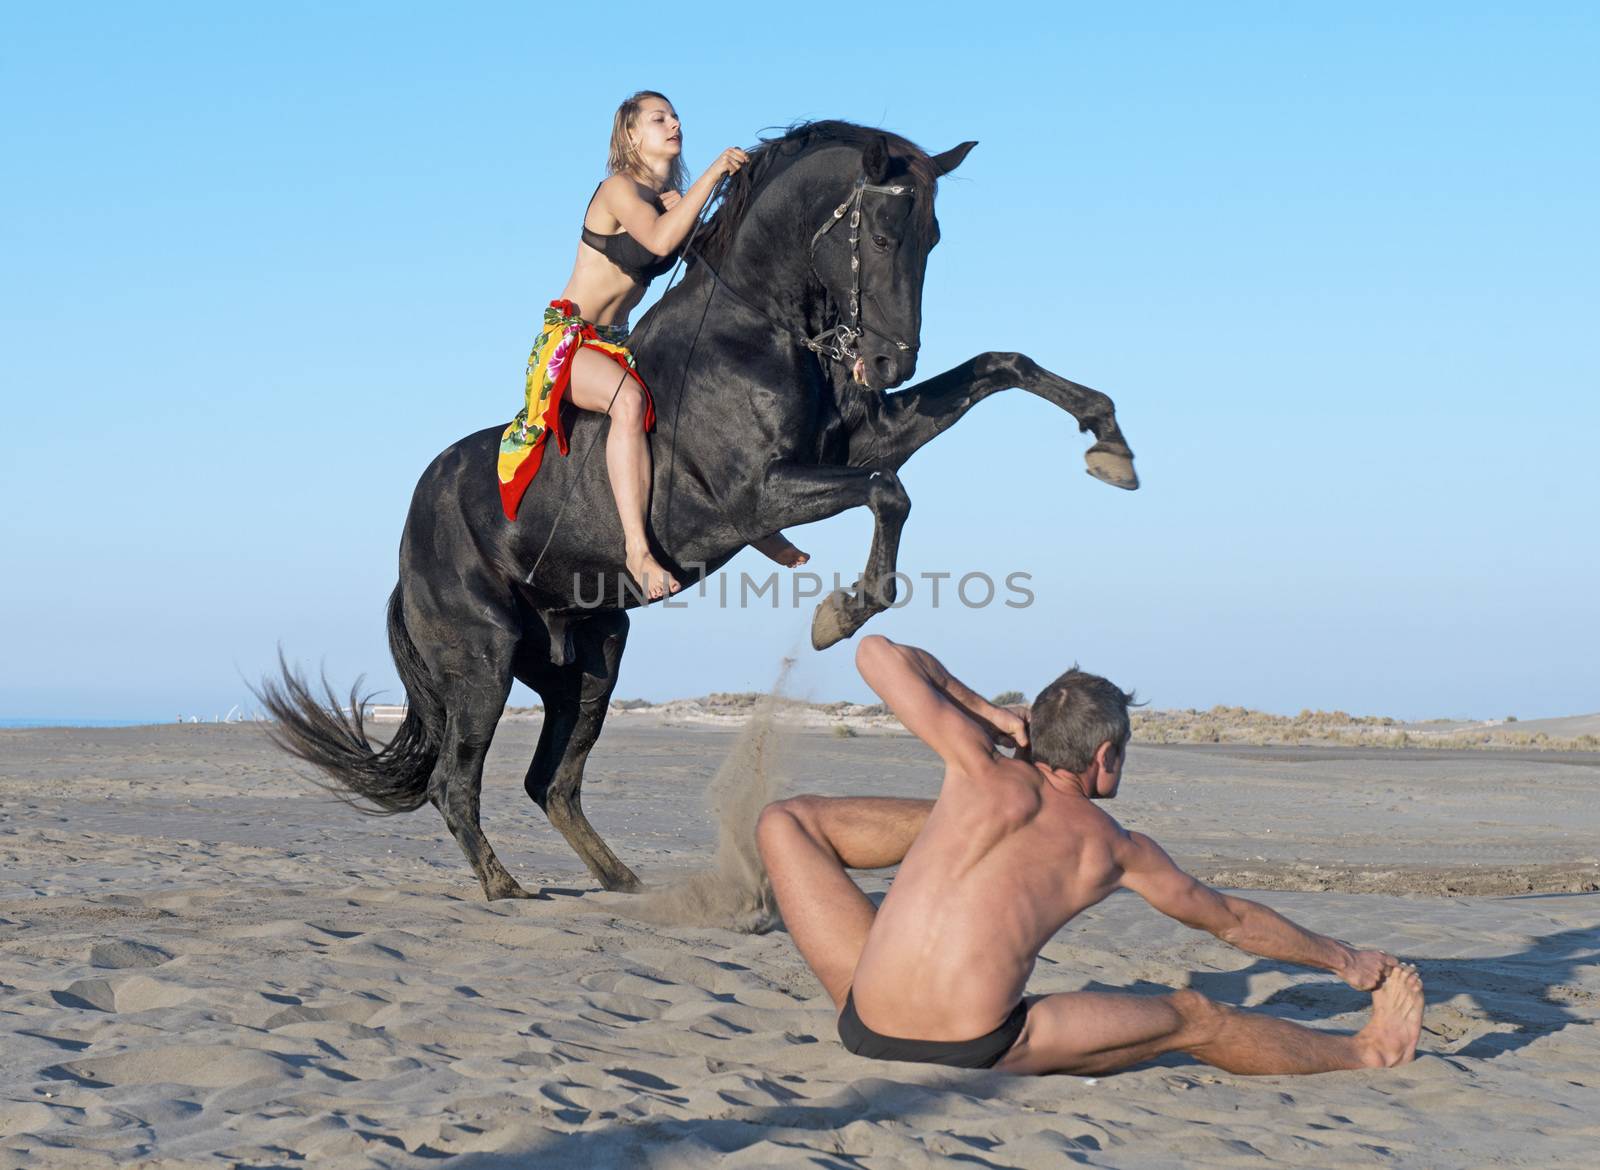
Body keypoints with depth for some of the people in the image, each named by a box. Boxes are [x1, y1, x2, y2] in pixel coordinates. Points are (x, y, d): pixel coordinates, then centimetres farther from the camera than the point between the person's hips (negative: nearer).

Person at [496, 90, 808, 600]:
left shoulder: (672, 199, 15)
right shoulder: (619, 188, -11)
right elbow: (659, 240, -30)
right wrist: (713, 174, -28)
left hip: (616, 343, 9)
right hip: (568, 338, -9)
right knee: (630, 399, -38)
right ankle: (637, 549, -45)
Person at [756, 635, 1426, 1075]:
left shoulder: (989, 774, 3)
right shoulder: (1116, 850, 7)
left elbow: (878, 654, 0)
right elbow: (1232, 921, 22)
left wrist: (988, 715, 10)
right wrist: (1340, 958, 37)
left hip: (868, 1030, 1)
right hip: (979, 1054, -1)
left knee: (785, 821, 19)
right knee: (1195, 1019, 17)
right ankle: (1367, 1052, 33)